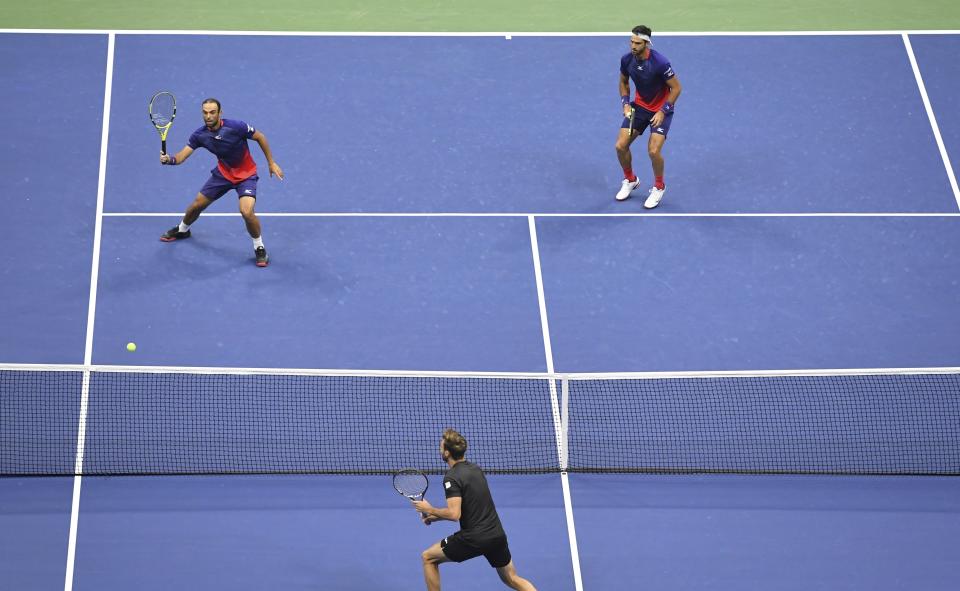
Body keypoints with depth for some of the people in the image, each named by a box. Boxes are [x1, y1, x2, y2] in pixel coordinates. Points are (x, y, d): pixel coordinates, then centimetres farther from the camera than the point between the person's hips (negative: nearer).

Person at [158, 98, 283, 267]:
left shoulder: (236, 126, -28)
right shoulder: (200, 135, -15)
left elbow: (260, 137, -13)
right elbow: (182, 156, -17)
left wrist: (271, 163, -9)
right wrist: (169, 159, -40)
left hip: (246, 175, -5)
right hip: (223, 173, 5)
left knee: (247, 212, -26)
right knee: (196, 206, 14)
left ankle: (259, 247, -1)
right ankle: (182, 230, 47)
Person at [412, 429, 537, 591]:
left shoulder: (452, 477, -14)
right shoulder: (475, 469, 12)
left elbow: (454, 515, -22)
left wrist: (429, 510, -7)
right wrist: (435, 517, 19)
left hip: (474, 538, -7)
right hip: (497, 535, 7)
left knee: (428, 558, 11)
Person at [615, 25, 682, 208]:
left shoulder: (660, 62, -27)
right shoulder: (627, 60, -11)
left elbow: (676, 88, -17)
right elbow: (624, 82, 10)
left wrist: (663, 111, -21)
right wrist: (625, 103, -3)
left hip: (661, 109, -5)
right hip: (639, 106, 5)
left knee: (653, 150, -20)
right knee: (621, 146, -4)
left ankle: (659, 187, 7)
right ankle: (630, 180, 24)